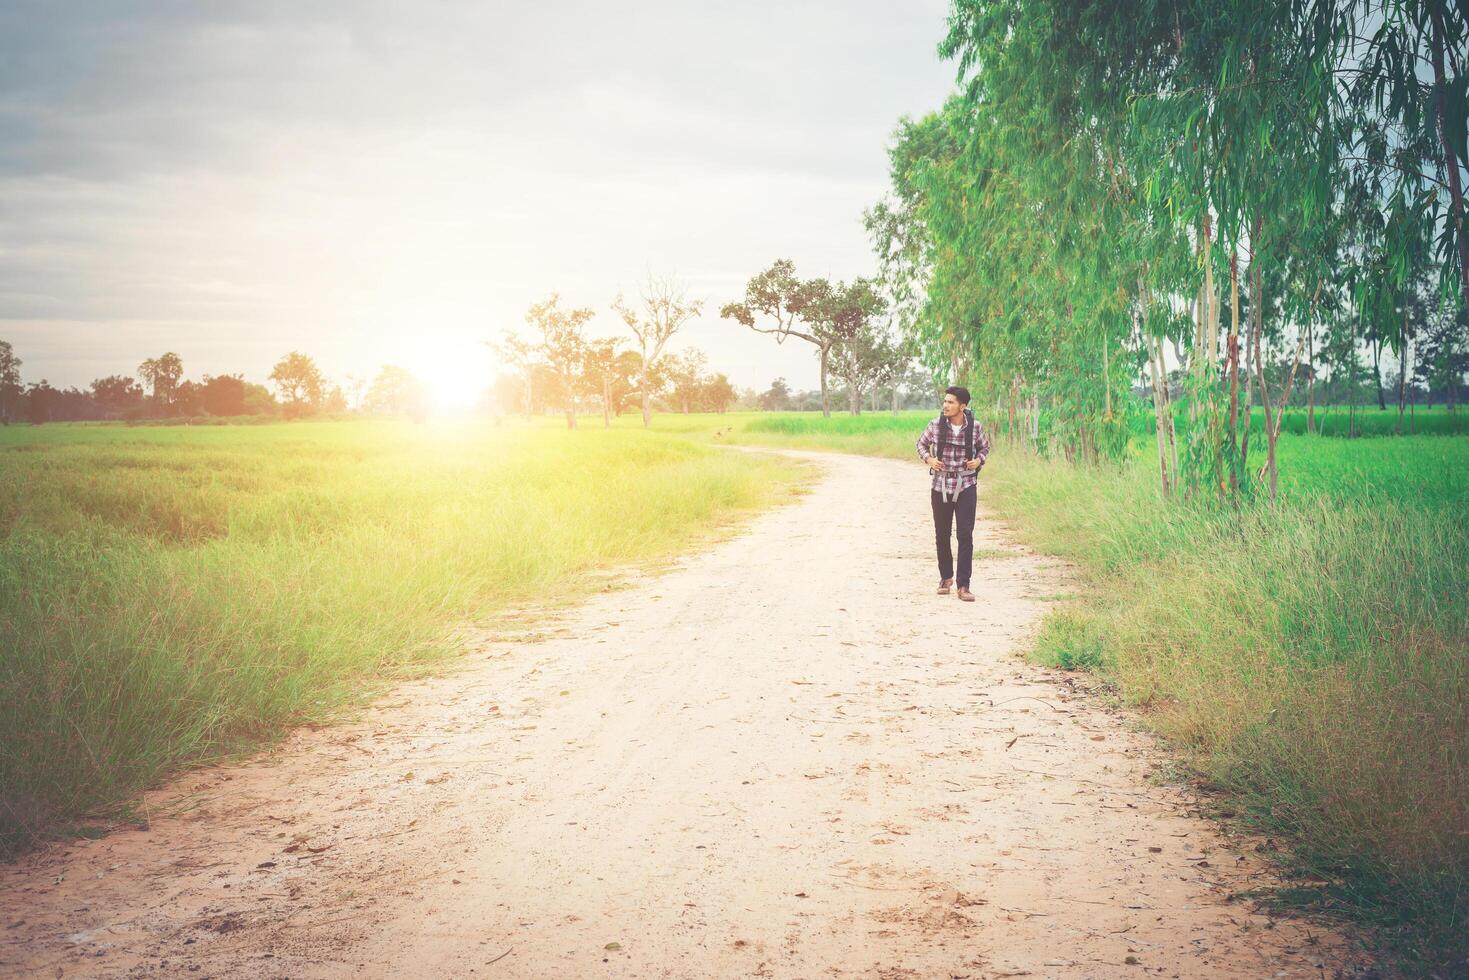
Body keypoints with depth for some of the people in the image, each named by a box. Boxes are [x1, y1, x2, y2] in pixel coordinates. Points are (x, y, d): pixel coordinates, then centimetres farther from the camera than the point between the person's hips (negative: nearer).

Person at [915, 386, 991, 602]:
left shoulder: (975, 428, -5)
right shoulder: (936, 425, -4)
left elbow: (985, 447, 13)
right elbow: (921, 443, 13)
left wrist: (979, 460, -8)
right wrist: (928, 459, -6)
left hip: (966, 486, -2)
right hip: (940, 485, 2)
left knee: (965, 535, -9)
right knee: (941, 535, 10)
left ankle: (963, 586, -6)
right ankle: (945, 577, 29)